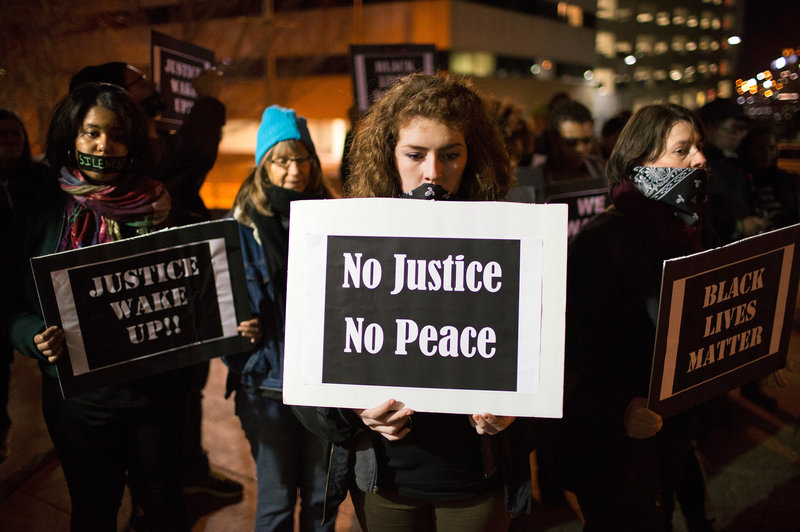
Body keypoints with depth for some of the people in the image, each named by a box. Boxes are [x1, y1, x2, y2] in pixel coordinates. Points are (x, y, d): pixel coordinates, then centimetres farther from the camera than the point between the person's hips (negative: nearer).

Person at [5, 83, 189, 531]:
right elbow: (16, 308, 1)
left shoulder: (158, 209, 1)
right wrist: (38, 337, -19)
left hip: (154, 389, 0)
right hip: (78, 397, 0)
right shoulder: (44, 217, 1)